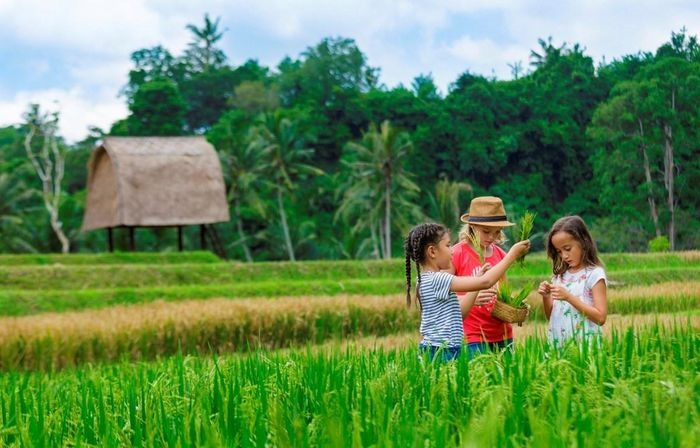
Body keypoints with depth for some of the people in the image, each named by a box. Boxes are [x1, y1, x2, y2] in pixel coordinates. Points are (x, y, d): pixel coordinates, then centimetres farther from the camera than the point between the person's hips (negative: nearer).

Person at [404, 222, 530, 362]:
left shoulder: (427, 281, 14)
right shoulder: (437, 280, -16)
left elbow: (458, 313, 16)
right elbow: (485, 282, -19)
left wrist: (478, 278, 13)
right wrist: (513, 254, -9)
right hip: (441, 352, -9)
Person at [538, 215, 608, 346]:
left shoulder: (594, 274, -6)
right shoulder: (560, 275, 10)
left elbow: (600, 318, -13)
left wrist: (569, 297, -19)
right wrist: (545, 297, -5)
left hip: (584, 344, -5)